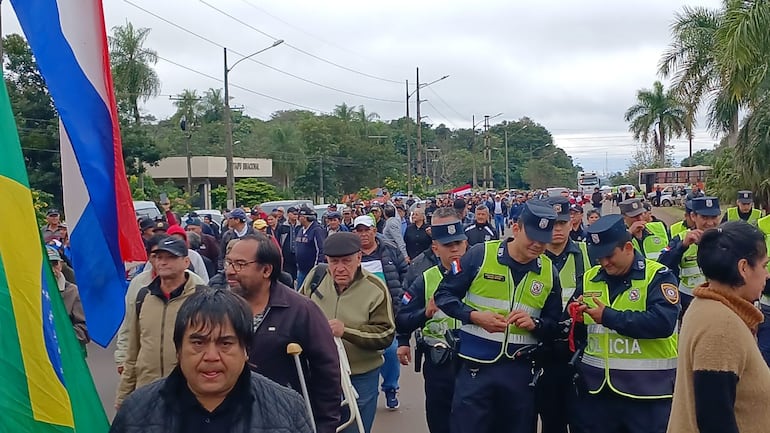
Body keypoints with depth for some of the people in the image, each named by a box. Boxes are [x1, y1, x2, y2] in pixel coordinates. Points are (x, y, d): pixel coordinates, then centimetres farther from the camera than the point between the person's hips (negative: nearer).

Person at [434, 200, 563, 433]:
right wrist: (475, 316, -17)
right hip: (476, 366, -3)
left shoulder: (549, 272, 3)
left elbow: (554, 325, 8)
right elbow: (444, 294, -3)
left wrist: (534, 324, -13)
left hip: (520, 370, 3)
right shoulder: (480, 254, -9)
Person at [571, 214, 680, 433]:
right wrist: (574, 315, -13)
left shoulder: (658, 276, -8)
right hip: (597, 387, 5)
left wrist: (609, 316, -21)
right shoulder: (589, 278, 7)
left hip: (648, 389, -4)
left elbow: (662, 323, -24)